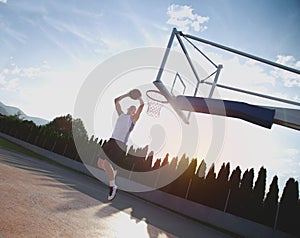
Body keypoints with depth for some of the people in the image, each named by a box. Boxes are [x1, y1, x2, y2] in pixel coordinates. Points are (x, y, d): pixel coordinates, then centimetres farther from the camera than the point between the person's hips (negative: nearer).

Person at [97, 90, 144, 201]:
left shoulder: (133, 118, 8)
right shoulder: (121, 114, 23)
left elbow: (142, 104, 0)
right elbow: (116, 100, 30)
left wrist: (139, 97, 17)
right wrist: (127, 95, 31)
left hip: (121, 144, -6)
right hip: (111, 141, 6)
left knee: (106, 163, -19)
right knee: (100, 164, 4)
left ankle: (112, 187, 1)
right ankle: (113, 172, 34)